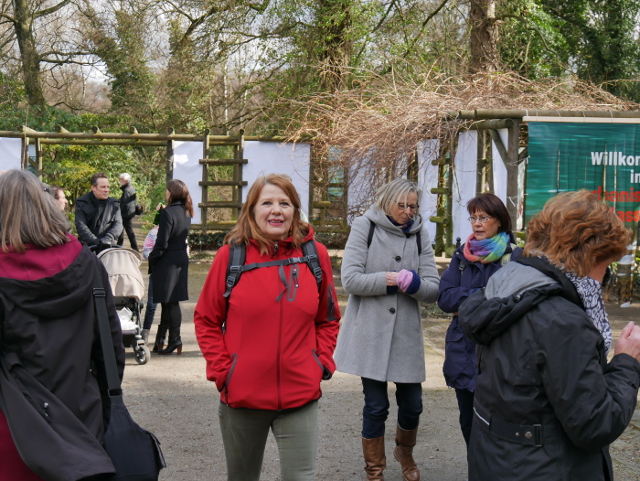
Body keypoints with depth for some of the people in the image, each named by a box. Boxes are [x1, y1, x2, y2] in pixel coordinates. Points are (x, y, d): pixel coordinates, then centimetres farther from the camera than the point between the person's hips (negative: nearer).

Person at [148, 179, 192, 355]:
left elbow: (162, 243, -19)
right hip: (182, 259, 8)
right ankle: (160, 339, 22)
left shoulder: (168, 213, -18)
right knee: (170, 301, 13)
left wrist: (151, 258, -4)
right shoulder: (186, 213, 6)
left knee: (170, 302, -1)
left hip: (167, 261, -8)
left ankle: (175, 340, 3)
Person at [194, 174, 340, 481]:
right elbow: (207, 320, 2)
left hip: (300, 395, 0)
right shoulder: (232, 254, -5)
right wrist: (221, 370, -6)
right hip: (242, 395, 0)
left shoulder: (315, 253, 0)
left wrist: (322, 363, 0)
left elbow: (328, 319, 11)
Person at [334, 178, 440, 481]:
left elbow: (433, 289, 1)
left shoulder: (420, 234, 5)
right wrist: (390, 280, -15)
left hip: (406, 334, 3)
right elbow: (350, 279, -12)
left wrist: (414, 283, -19)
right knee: (375, 407, 3)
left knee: (412, 405, 9)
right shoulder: (365, 227, -3)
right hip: (370, 332, -3)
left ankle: (405, 451, 40)